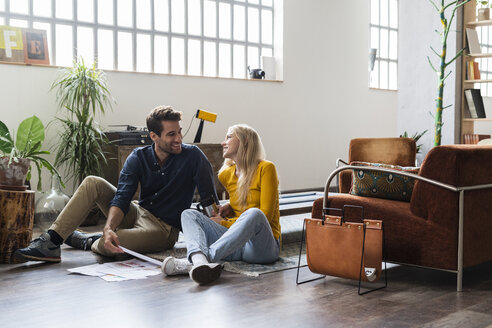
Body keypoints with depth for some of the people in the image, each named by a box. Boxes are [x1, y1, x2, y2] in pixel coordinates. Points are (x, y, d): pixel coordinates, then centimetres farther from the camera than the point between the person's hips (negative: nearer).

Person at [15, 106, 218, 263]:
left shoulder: (192, 156, -14)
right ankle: (51, 241, -13)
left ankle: (89, 242, 6)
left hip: (164, 229, -4)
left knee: (107, 246, -31)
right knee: (92, 183, -13)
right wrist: (108, 228, -33)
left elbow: (210, 200, -13)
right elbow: (122, 197, -14)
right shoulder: (138, 158, -4)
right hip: (138, 214, 5)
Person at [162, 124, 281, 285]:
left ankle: (199, 258, -45)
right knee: (188, 214, -10)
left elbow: (265, 215, -7)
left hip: (263, 245, -5)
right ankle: (199, 260, -44)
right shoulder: (226, 175, 15)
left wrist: (225, 223, -5)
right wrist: (230, 207, 11)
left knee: (253, 214, -36)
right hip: (236, 245, 6)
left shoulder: (265, 168, -2)